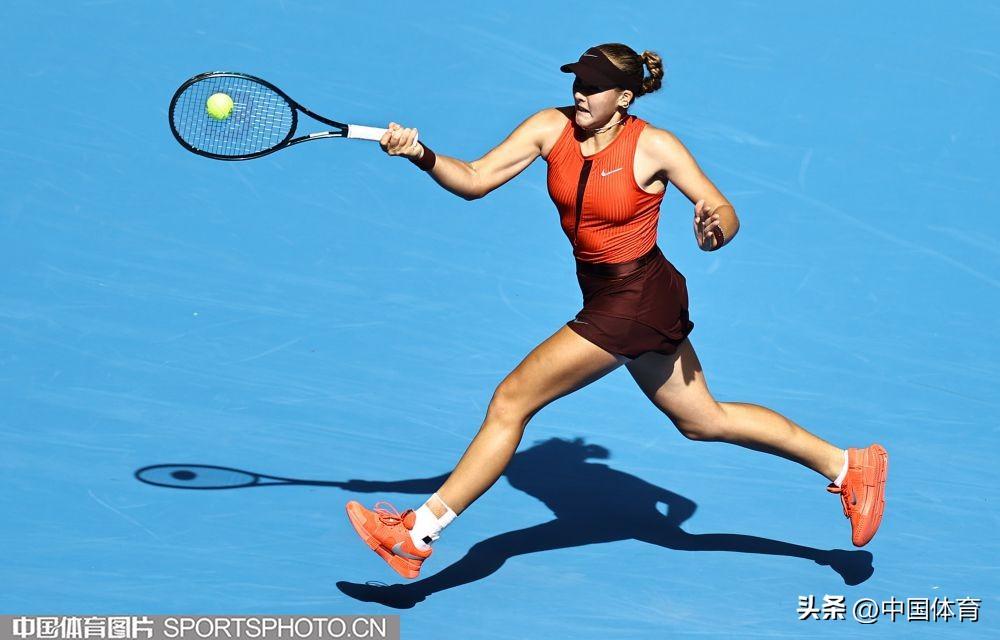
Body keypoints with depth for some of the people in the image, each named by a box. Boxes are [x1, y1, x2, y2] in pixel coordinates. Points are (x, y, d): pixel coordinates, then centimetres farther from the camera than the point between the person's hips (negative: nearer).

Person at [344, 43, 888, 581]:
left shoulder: (654, 146, -16)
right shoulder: (552, 127, -3)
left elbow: (726, 213, -10)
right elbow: (475, 180, -10)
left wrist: (714, 232, -32)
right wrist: (423, 156, -28)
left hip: (637, 300, -8)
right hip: (606, 298, 8)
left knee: (511, 399, -9)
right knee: (703, 421, 20)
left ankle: (418, 533, 2)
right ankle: (848, 466, 34)